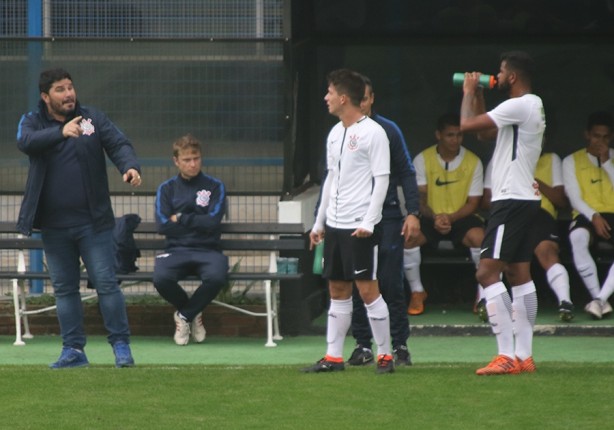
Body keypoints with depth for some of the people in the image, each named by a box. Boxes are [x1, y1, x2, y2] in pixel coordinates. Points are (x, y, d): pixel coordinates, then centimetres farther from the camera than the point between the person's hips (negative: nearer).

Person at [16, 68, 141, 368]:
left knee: (106, 283, -5)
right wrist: (60, 132, -37)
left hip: (94, 221, -2)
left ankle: (121, 346, 1)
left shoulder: (93, 119, 3)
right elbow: (26, 142, -20)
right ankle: (73, 350, 14)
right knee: (64, 288, 7)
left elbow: (118, 143, -7)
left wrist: (129, 166, -30)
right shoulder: (33, 122, 2)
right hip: (54, 226, 2)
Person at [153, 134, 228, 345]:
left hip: (207, 250, -1)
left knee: (216, 277, -37)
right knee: (161, 278, -34)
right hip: (176, 250, 1)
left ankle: (185, 315, -5)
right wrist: (197, 222, -2)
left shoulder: (215, 187, 7)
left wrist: (181, 219, -2)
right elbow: (163, 225, -2)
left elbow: (213, 222, -6)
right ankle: (193, 312, 1)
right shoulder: (166, 189, 10)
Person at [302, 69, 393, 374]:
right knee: (337, 290, 8)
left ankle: (385, 355, 1)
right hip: (335, 224, 8)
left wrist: (368, 222, -18)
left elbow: (381, 179, -12)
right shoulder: (335, 134, 14)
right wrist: (319, 222, 20)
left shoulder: (372, 132, -9)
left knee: (367, 289, -7)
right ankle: (333, 357, 11)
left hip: (360, 226, -8)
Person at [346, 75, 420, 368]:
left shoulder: (388, 131, 1)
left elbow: (406, 173, 3)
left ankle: (400, 345, 2)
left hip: (387, 217, -2)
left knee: (391, 283, -3)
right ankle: (363, 346, 9)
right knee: (357, 286, 2)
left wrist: (413, 213, -6)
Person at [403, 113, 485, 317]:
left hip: (461, 217, -1)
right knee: (408, 236, -30)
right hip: (431, 217, 1)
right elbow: (419, 199, -4)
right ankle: (417, 292, -10)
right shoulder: (422, 160, -2)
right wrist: (435, 218, -25)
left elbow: (473, 204, -3)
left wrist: (451, 218, -21)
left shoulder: (473, 162, -2)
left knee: (479, 237, -34)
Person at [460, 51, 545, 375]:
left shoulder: (519, 106, -17)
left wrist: (469, 92, -4)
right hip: (524, 199, 11)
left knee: (487, 273, -13)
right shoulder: (534, 106, 16)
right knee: (519, 275, 12)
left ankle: (507, 355, -19)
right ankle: (524, 355, 13)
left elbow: (467, 124, -21)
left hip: (512, 200, -11)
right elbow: (485, 133, 27)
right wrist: (478, 96, 19)